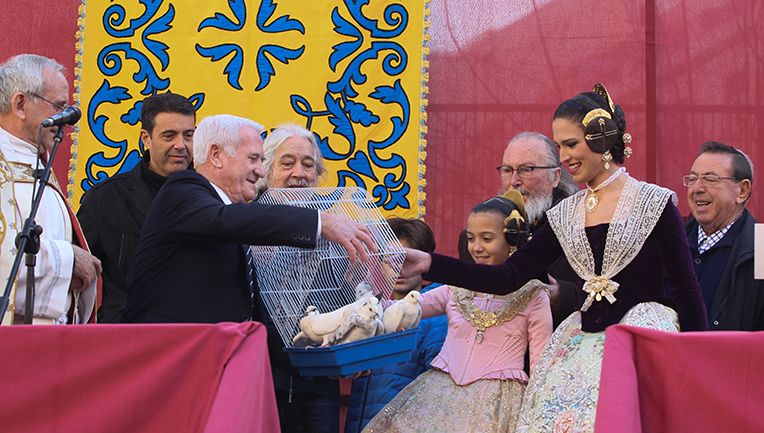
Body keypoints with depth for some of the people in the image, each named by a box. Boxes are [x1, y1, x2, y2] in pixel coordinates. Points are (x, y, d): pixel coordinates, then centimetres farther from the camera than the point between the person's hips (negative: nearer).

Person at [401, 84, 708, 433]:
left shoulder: (654, 203, -1)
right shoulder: (565, 215, 12)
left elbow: (687, 290, 0)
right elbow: (508, 278, 7)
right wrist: (429, 265, -1)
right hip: (582, 346, 4)